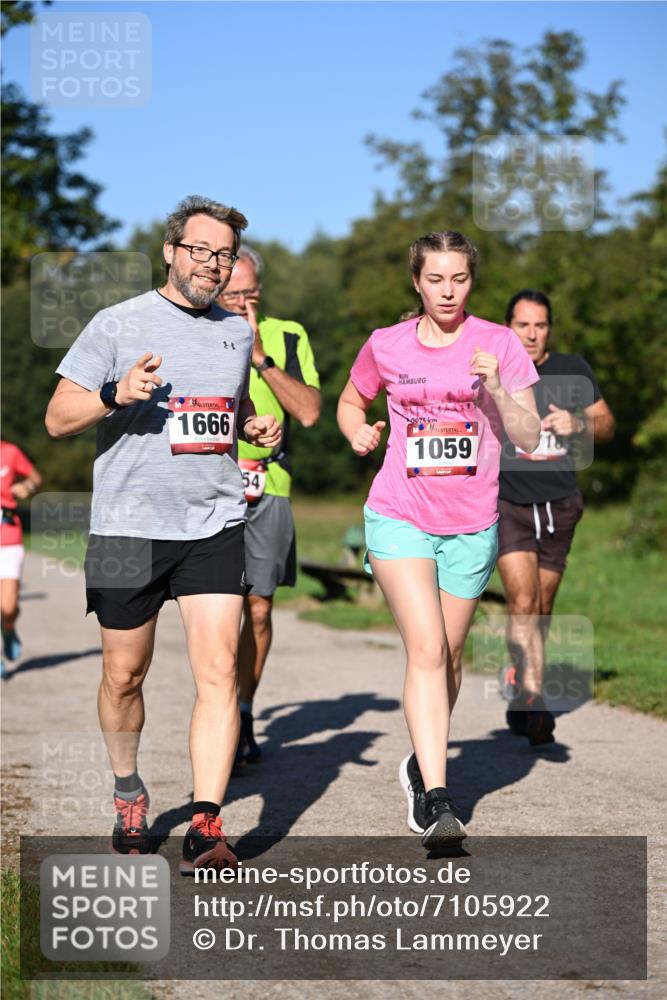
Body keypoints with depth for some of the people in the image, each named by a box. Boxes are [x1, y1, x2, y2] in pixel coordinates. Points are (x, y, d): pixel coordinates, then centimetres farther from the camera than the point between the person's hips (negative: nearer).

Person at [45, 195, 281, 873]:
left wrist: (256, 428, 6)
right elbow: (57, 419, -3)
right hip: (128, 528, -2)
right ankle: (128, 792, 34)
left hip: (214, 526, 3)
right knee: (124, 676, 9)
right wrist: (115, 395, -21)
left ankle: (205, 830, -10)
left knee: (218, 673, -10)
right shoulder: (117, 325, -2)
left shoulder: (237, 332, 12)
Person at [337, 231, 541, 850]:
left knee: (447, 656, 12)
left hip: (471, 525, 2)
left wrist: (495, 390, -20)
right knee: (426, 650, -15)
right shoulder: (386, 346, 2)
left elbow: (529, 438, -4)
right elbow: (350, 402, 21)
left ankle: (422, 765, 36)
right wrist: (359, 433, 0)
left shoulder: (499, 344, 0)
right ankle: (437, 800, -19)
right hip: (399, 518, -1)